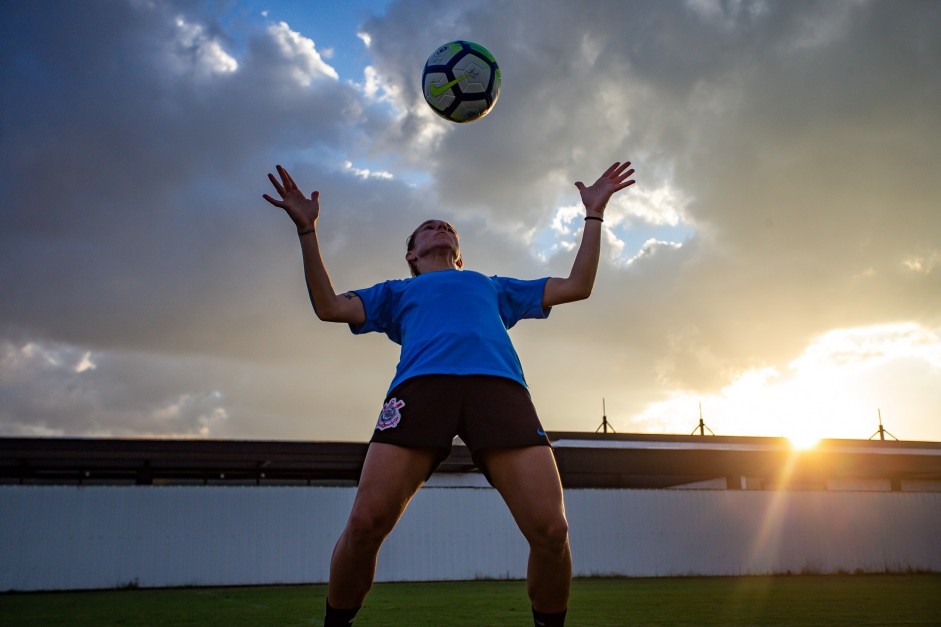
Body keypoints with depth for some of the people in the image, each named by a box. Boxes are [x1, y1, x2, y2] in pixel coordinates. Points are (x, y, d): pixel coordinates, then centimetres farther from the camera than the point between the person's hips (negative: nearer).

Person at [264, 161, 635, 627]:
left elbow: (576, 286, 39)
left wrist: (594, 214, 40)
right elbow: (329, 306, 24)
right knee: (365, 523, -19)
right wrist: (307, 229, 20)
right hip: (420, 384, -1)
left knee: (550, 530, -18)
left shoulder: (494, 286, 40)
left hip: (499, 385, 1)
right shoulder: (397, 292, 37)